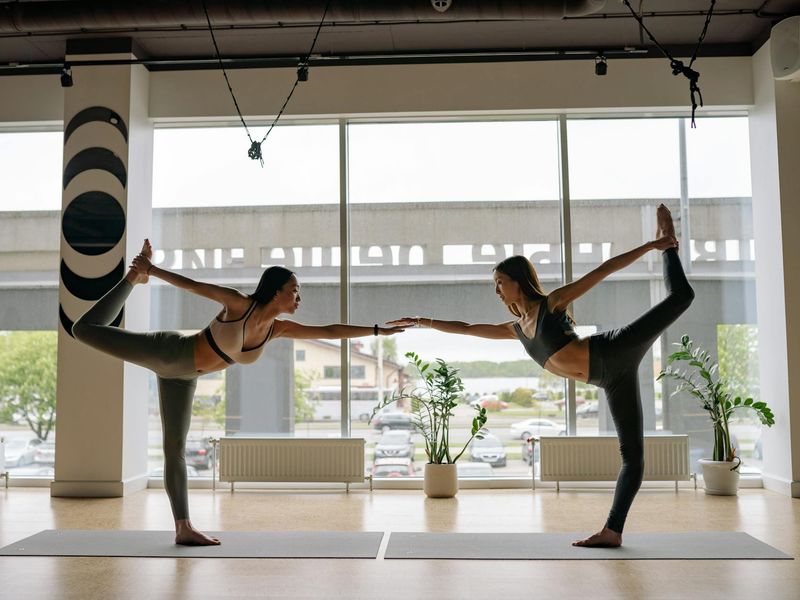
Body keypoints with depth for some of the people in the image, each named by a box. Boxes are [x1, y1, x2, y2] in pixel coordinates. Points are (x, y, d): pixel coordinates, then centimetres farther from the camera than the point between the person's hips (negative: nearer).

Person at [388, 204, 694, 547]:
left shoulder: (553, 302, 1)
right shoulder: (517, 328, 18)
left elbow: (603, 270, 0)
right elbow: (467, 329, 26)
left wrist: (650, 246, -4)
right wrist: (422, 322, 27)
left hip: (614, 354, -5)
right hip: (612, 379, 5)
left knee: (680, 294, -8)